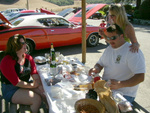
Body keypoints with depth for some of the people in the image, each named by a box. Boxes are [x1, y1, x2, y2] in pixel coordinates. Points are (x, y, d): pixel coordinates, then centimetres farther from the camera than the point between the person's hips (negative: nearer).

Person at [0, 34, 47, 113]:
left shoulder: (28, 58, 3)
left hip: (27, 84, 7)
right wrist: (32, 85, -15)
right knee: (37, 99, -23)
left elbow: (35, 74, -2)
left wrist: (39, 85, -18)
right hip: (11, 90, -6)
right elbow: (16, 82, -21)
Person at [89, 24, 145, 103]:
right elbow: (100, 63, 21)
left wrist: (120, 84, -34)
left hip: (123, 94, -7)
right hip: (104, 88, 7)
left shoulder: (133, 51, -14)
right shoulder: (109, 48, 12)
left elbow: (140, 77, -21)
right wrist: (96, 69, -4)